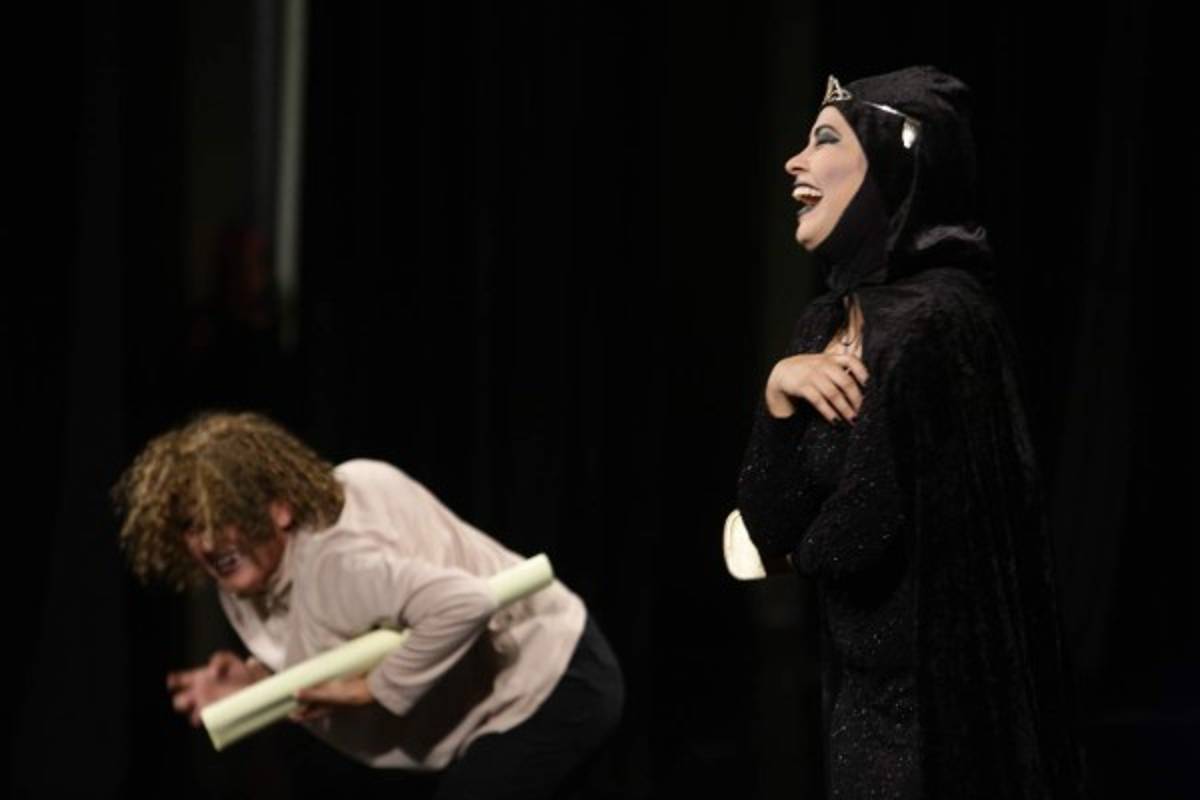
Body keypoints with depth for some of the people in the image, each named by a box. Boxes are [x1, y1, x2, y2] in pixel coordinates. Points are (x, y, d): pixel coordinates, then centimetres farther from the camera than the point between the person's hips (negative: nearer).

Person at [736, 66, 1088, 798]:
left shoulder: (940, 321, -19)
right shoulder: (826, 324, 7)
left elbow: (856, 542, -21)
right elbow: (770, 532, 3)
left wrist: (800, 544, 0)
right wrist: (778, 396, -11)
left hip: (942, 706, -8)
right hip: (861, 696, 8)